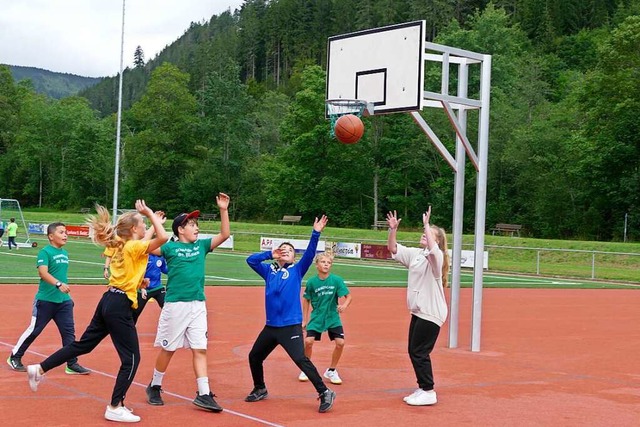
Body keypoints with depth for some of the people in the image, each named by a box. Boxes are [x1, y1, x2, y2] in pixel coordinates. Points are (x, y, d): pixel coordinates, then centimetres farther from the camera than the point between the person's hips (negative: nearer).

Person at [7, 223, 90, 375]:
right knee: (34, 330, 4)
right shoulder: (45, 252, -11)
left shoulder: (65, 253, 11)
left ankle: (72, 365, 6)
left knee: (69, 331, 1)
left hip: (64, 301, 7)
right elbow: (43, 272, -26)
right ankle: (14, 358, 21)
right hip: (45, 300, -6)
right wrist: (59, 284, -38)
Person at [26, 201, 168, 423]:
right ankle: (115, 408, 2)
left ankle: (39, 369, 24)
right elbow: (163, 238, -28)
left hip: (109, 301, 9)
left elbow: (144, 241, 35)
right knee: (131, 358, -1)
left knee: (83, 344, 20)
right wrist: (149, 213, -16)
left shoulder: (122, 246, 12)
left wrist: (154, 220, 30)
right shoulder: (134, 247, -13)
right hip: (119, 306, -9)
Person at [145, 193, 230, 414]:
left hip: (198, 306, 4)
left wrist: (223, 210, -4)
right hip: (175, 305, -4)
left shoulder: (201, 245, 11)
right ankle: (154, 387, 25)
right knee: (168, 349, 6)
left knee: (200, 349, 1)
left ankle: (203, 394, 2)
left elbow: (225, 235, 5)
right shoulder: (170, 247, -1)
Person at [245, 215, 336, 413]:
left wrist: (316, 233, -20)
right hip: (270, 326, 6)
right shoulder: (269, 270, 12)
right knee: (254, 356, 17)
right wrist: (269, 254, 0)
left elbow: (309, 255, -9)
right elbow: (251, 260, 9)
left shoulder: (297, 270, 3)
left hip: (291, 326, -6)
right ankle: (260, 390, 38)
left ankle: (325, 393, -13)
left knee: (301, 360, -17)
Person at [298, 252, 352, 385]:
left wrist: (344, 305, -28)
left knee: (340, 342, -11)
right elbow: (306, 300, 5)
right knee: (308, 341, -14)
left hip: (333, 317, 0)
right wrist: (304, 320, 6)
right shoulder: (311, 282, -8)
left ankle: (331, 371, 11)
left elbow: (348, 296, -6)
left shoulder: (337, 280, -10)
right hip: (316, 317, 0)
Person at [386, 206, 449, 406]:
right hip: (418, 311, 8)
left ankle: (429, 392, 2)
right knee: (413, 352, 12)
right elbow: (392, 248, 11)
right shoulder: (415, 253, 10)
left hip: (431, 313, -8)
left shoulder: (436, 256, -13)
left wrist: (426, 224, -30)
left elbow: (432, 248, -36)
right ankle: (422, 389, 22)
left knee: (419, 352, -7)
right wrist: (393, 229, -3)